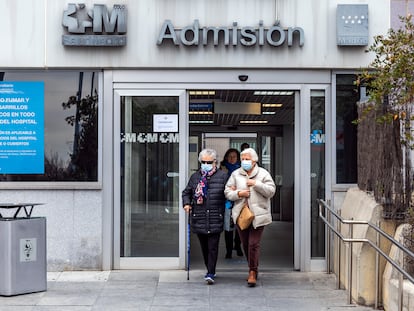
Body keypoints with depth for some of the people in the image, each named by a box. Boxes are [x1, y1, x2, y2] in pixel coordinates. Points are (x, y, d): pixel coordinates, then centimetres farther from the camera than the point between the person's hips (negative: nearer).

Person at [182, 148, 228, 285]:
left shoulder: (222, 176, 3)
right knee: (204, 246, 11)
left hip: (215, 218, -4)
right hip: (199, 218, 4)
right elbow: (186, 192, 21)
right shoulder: (195, 177, 12)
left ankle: (210, 274, -6)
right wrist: (186, 203, 3)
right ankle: (210, 270, 25)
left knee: (213, 246, -7)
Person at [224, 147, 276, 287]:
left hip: (258, 214, -3)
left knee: (254, 244, -10)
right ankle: (253, 268, 25)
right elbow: (227, 192, 7)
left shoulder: (263, 174, 3)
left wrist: (256, 184, -15)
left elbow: (271, 191, -6)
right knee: (245, 244, 9)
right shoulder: (235, 174, 9)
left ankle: (253, 272, -4)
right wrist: (239, 193, -11)